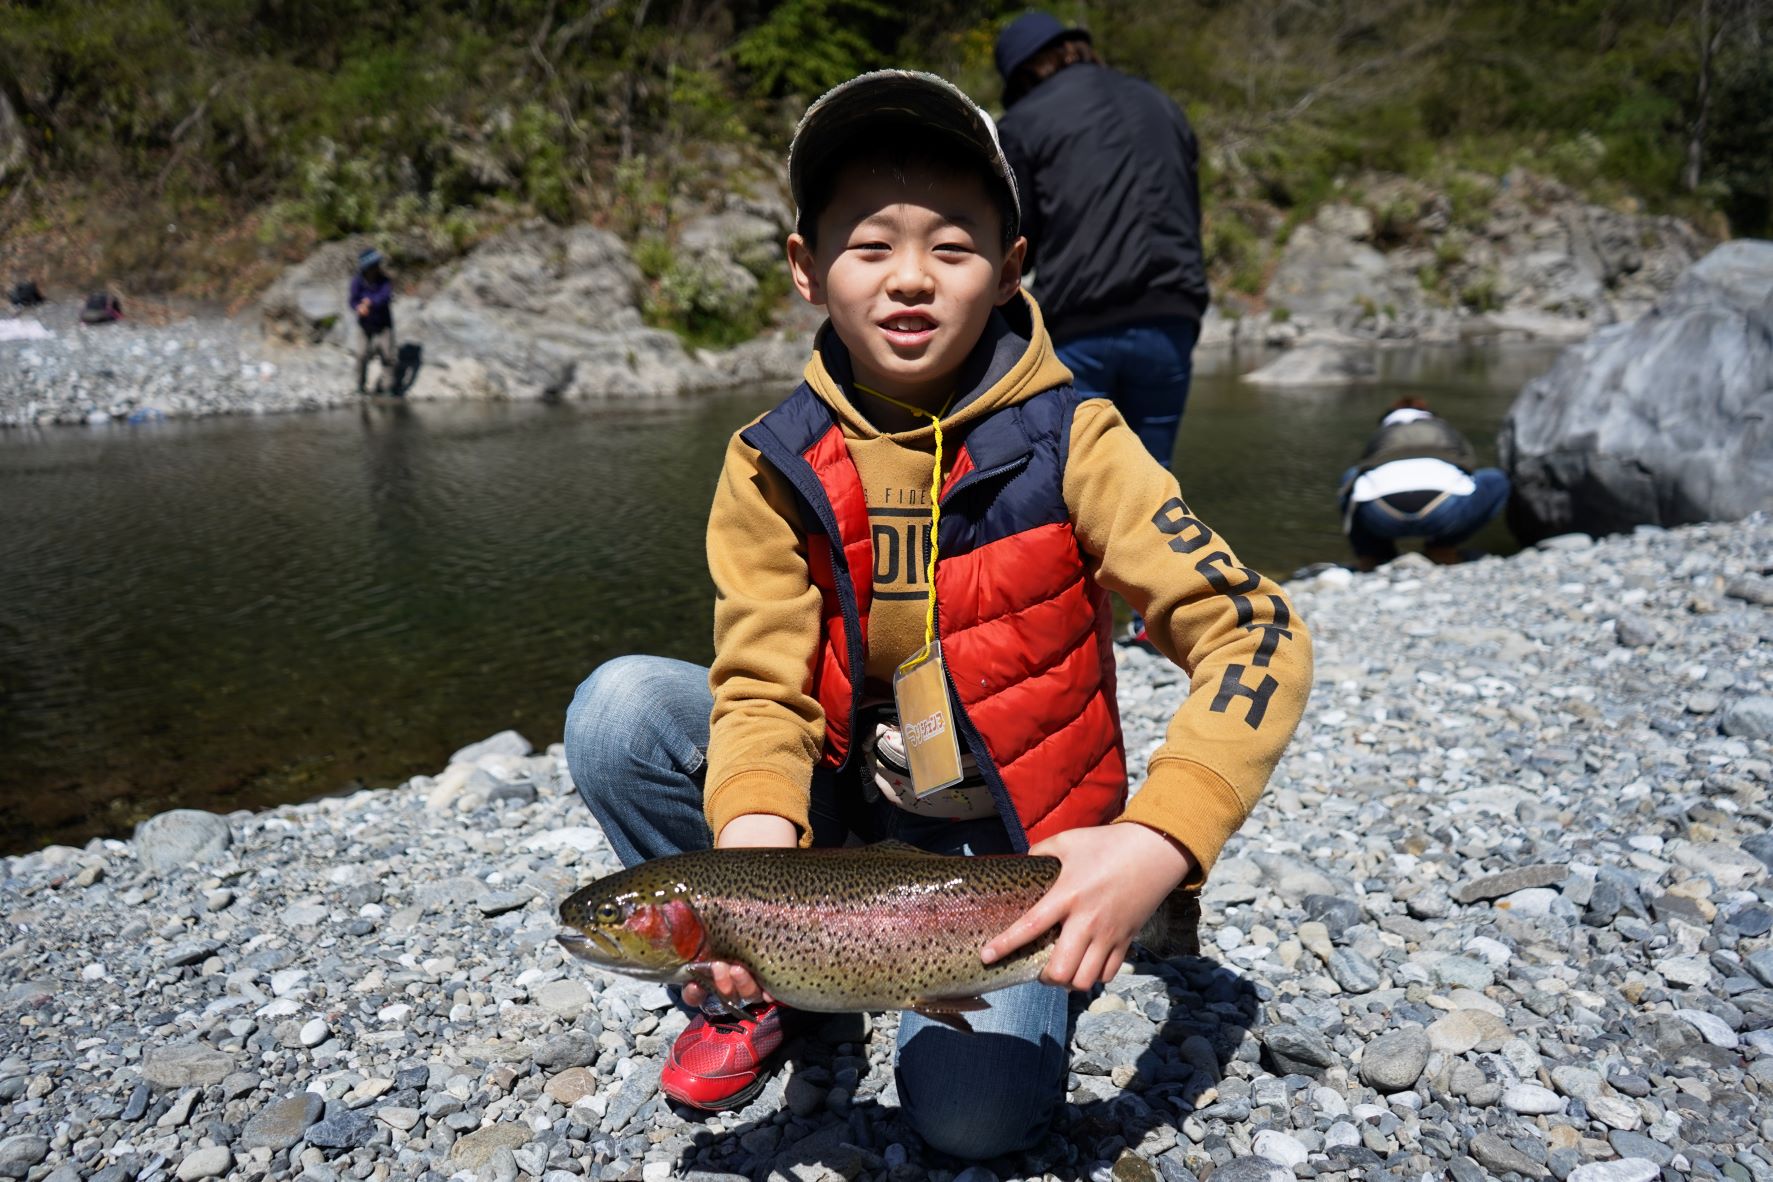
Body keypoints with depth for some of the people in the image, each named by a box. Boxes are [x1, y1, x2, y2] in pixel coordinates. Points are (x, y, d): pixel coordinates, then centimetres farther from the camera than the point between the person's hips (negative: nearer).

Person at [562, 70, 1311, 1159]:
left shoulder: (1066, 441, -15)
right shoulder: (774, 467, -8)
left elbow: (1259, 635, -20)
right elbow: (760, 686, -12)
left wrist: (1157, 839, -36)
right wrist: (755, 834, -34)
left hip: (1010, 836, -2)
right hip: (844, 800, 3)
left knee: (974, 1110, -24)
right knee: (621, 709, -20)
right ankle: (747, 982, 4)